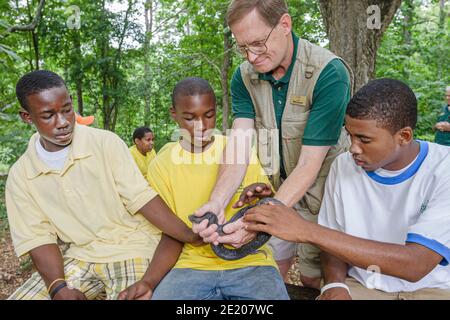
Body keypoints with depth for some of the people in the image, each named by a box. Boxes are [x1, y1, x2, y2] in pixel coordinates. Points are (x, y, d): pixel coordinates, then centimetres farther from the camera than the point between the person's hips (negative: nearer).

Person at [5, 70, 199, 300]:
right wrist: (58, 287, -15)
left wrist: (191, 236, -22)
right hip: (80, 256, 4)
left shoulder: (106, 143, -9)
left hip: (131, 248, -3)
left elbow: (140, 196, -14)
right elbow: (38, 236, 0)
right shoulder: (20, 175, 1)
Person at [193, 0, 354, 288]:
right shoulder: (244, 77, -8)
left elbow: (309, 164, -27)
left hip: (317, 194, -4)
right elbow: (239, 145, -18)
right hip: (274, 189, 4)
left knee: (312, 280, 11)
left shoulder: (328, 73, -25)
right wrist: (217, 202, -35)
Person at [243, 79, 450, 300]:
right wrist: (335, 284, -16)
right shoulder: (343, 165, -4)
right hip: (362, 285, 3)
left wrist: (308, 231, -32)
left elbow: (415, 265, -26)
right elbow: (332, 240, 5)